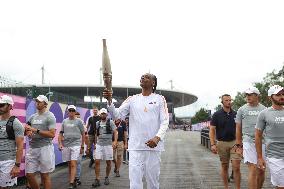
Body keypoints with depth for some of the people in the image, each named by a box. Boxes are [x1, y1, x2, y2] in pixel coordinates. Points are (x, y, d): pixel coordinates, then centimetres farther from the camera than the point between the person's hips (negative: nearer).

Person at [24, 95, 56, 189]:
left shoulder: (49, 116, -6)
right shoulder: (32, 117, 14)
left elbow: (52, 134, -14)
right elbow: (26, 128, 20)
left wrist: (36, 130, -16)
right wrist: (28, 131, -4)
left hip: (45, 148, -6)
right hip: (32, 148, 6)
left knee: (45, 175, 1)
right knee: (29, 174, 7)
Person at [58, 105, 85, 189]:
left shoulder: (79, 121, 2)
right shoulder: (64, 121, 10)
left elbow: (83, 134, 4)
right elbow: (61, 133, 13)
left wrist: (82, 146, 3)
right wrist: (60, 143, 0)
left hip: (75, 145, -4)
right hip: (66, 146, 4)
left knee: (73, 164, -11)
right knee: (69, 165, 10)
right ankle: (73, 181, 23)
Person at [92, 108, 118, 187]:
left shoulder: (110, 122, -2)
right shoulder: (97, 123, 10)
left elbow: (115, 132, -7)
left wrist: (115, 141, -21)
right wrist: (95, 143, 16)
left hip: (108, 145, -2)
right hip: (99, 145, 3)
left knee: (108, 162, 6)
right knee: (97, 162, -6)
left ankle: (106, 177, 24)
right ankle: (97, 180, -2)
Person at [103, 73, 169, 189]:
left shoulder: (159, 99, 4)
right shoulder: (132, 99, 9)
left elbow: (165, 122, -3)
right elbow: (117, 115, 0)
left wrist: (157, 138, -21)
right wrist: (109, 101, -17)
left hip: (153, 146, -1)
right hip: (135, 147, 1)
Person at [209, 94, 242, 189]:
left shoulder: (235, 114, 5)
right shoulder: (217, 115, -2)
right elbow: (212, 130, -4)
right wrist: (213, 144, -13)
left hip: (234, 142, 1)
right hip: (222, 143, -1)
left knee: (236, 167, -6)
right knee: (224, 166, 10)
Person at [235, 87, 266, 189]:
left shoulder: (264, 109, 9)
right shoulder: (242, 110, 5)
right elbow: (238, 128, 7)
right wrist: (238, 145, 3)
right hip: (249, 142, -2)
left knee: (261, 171, 9)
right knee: (253, 171, -9)